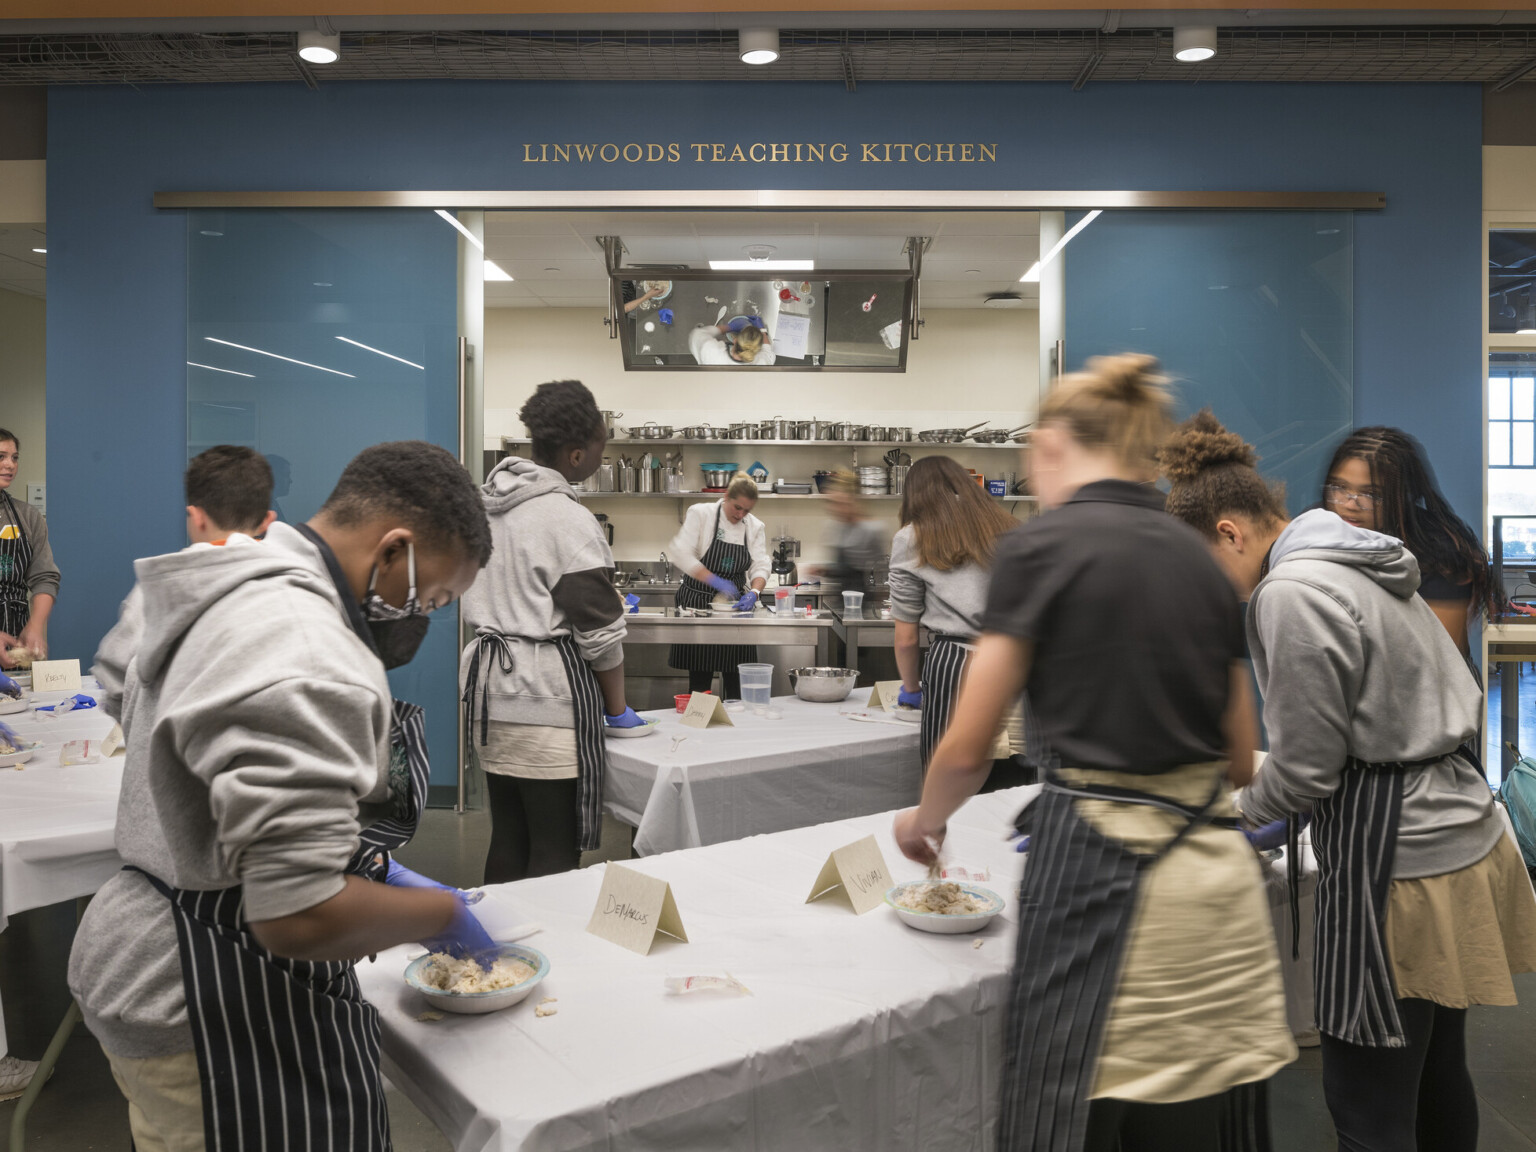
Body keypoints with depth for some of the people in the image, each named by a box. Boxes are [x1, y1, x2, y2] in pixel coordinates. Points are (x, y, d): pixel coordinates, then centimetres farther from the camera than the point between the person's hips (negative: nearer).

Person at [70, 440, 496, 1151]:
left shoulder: (225, 596, 5)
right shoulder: (310, 664, -29)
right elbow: (300, 917, -32)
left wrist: (362, 865, 13)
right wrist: (443, 913, -15)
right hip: (226, 1025, -10)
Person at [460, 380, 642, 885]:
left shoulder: (485, 503, 12)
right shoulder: (568, 520, -14)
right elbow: (599, 630, -11)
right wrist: (617, 708, 0)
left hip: (492, 690, 9)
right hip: (548, 698, -9)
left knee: (508, 840, 17)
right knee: (556, 853, 0)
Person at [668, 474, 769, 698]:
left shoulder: (755, 527, 6)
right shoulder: (701, 513, -7)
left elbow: (760, 566, 0)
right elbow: (681, 553, -17)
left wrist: (754, 592, -21)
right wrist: (715, 581, -26)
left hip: (735, 604, 3)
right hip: (698, 601, -3)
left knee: (737, 677, 2)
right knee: (700, 675, 0)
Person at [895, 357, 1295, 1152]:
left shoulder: (1040, 547, -8)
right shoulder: (1198, 557, 10)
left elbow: (966, 752, -6)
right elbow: (1240, 759, 14)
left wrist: (922, 820, 13)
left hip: (1099, 877, -6)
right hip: (1216, 877, 6)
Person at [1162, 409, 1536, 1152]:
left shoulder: (1292, 592, -19)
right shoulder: (1365, 562, 10)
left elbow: (1305, 765, -15)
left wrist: (1245, 811, 4)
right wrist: (1271, 804, 16)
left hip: (1394, 864, -10)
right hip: (1460, 833, 10)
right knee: (1436, 1078, 23)